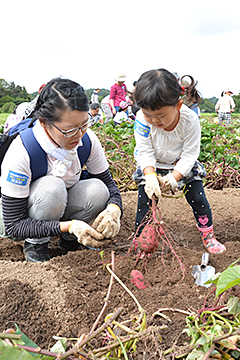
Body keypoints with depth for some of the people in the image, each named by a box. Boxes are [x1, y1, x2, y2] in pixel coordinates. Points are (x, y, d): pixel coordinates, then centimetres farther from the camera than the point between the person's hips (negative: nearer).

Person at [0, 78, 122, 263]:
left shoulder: (88, 139, -18)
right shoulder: (21, 152, -32)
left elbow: (109, 183, -7)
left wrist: (113, 209, -32)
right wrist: (69, 225, -41)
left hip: (60, 206, 4)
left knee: (97, 190, -26)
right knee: (52, 186, -35)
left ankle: (68, 241, 1)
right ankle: (35, 245, -8)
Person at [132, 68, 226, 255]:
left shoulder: (190, 120, -29)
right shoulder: (143, 119, -29)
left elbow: (190, 154, -22)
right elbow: (145, 152, -21)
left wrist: (174, 177, -31)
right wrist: (150, 176, -37)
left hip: (182, 165, 0)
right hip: (152, 165, 0)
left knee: (197, 197, -2)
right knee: (145, 200, -6)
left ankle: (208, 235, 21)